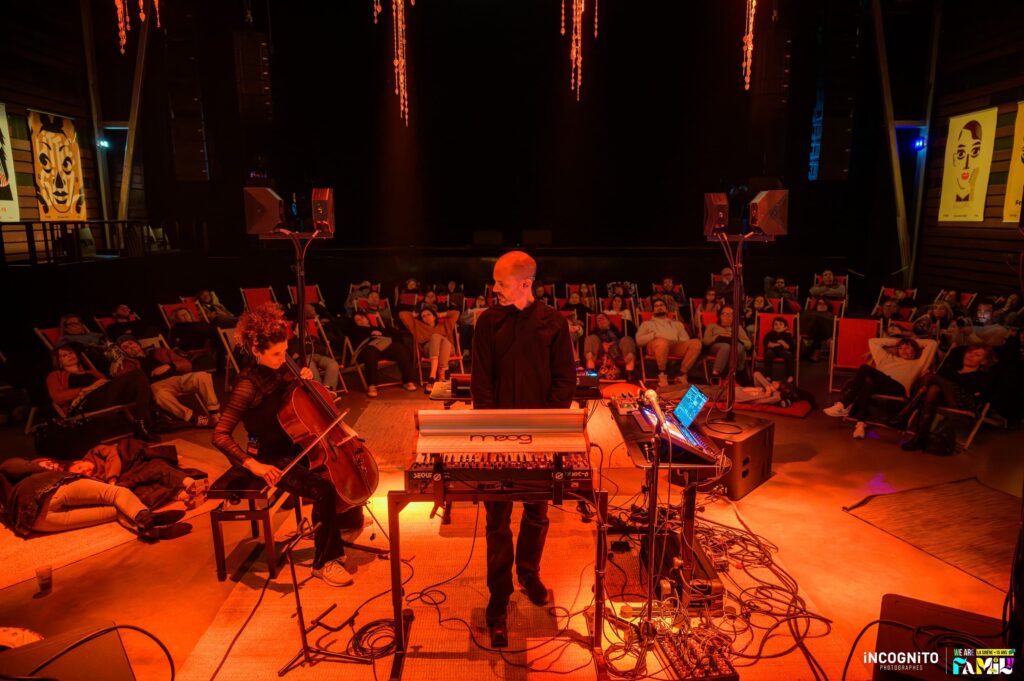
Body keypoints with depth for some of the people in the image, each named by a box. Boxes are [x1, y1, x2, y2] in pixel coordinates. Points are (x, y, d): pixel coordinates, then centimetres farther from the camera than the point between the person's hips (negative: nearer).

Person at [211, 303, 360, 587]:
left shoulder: (283, 369, 0)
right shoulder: (249, 385, -21)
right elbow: (220, 436, -23)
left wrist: (305, 380, -1)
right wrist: (253, 465, -32)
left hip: (298, 447, 8)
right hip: (275, 459, -8)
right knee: (324, 489, -27)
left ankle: (349, 517, 32)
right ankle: (325, 562, -9)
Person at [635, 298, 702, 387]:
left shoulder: (676, 323, 35)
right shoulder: (647, 323, 28)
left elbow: (685, 339, 22)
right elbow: (639, 340, 12)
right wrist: (654, 335, -3)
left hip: (675, 347, 3)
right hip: (655, 346, -3)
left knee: (696, 343, -26)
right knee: (662, 342, -41)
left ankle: (682, 375, -26)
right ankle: (662, 375, -25)